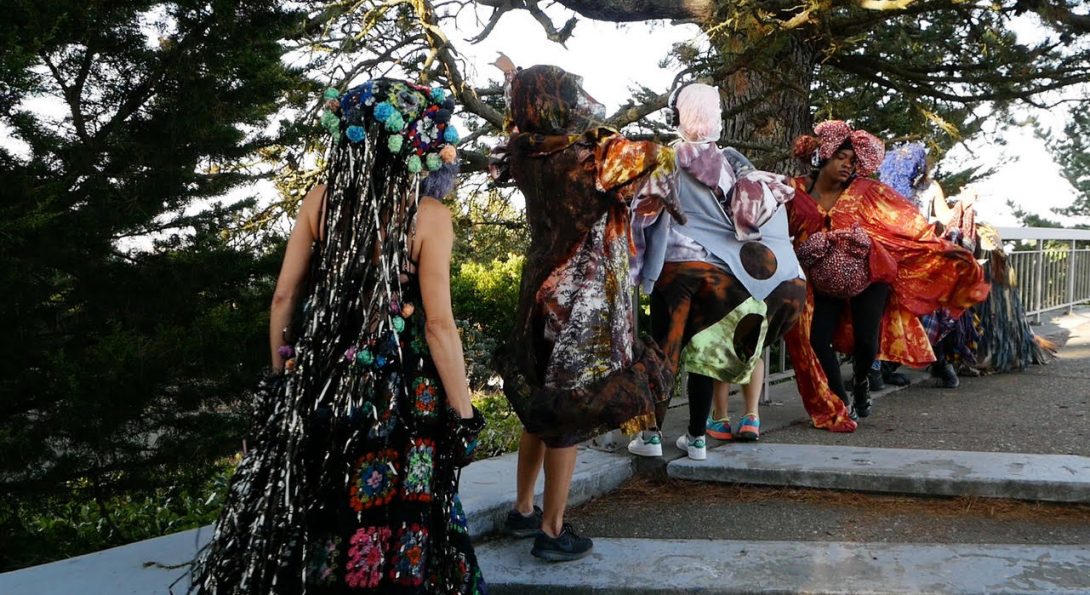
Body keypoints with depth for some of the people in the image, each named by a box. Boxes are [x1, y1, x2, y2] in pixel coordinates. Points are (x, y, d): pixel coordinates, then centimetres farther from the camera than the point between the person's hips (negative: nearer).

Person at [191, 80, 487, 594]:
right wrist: (463, 412, -6)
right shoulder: (429, 216, -13)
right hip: (396, 394, -4)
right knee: (388, 521, 10)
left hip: (318, 382, 4)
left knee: (305, 511, 18)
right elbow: (439, 325, -14)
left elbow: (284, 296, 2)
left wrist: (282, 374, 15)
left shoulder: (321, 200, -2)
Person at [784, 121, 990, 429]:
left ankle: (860, 381, 29)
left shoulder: (865, 191, -4)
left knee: (865, 340, -8)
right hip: (823, 281, 1)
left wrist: (944, 248, -9)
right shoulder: (796, 192, -3)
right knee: (817, 338, -9)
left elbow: (907, 221, -5)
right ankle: (840, 402, 13)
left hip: (868, 276, -1)